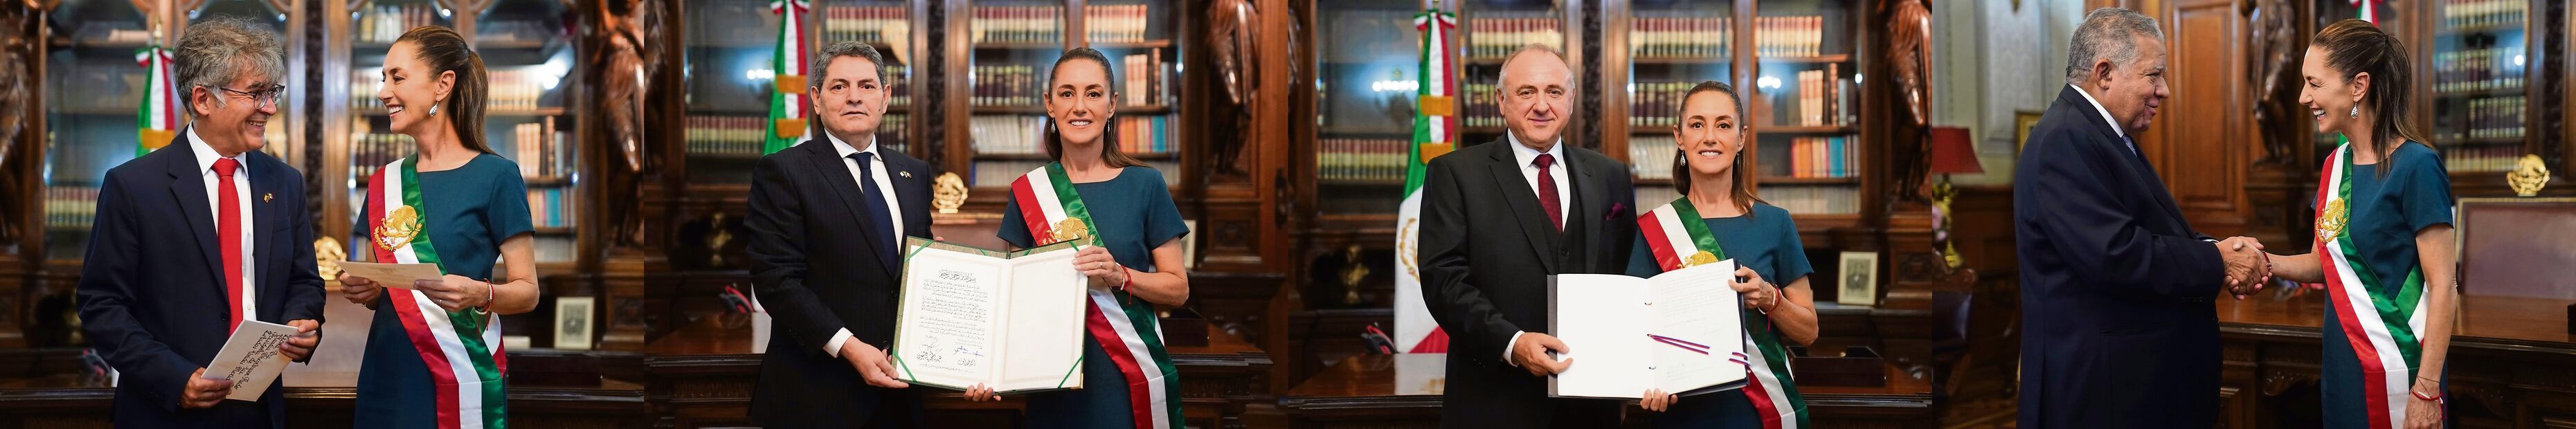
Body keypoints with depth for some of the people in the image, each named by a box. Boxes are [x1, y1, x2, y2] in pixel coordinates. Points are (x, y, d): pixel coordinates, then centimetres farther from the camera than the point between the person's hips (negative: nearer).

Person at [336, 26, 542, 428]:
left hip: (461, 376, -5)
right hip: (387, 378, 5)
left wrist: (481, 295, -26)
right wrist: (363, 291, -3)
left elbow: (527, 290, -7)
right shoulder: (382, 183, 10)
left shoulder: (495, 176, -7)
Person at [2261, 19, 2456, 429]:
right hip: (2343, 367, 7)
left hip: (2396, 376, -7)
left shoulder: (2416, 166, -14)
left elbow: (2443, 288, -15)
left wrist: (2427, 391, -19)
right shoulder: (2337, 164, 8)